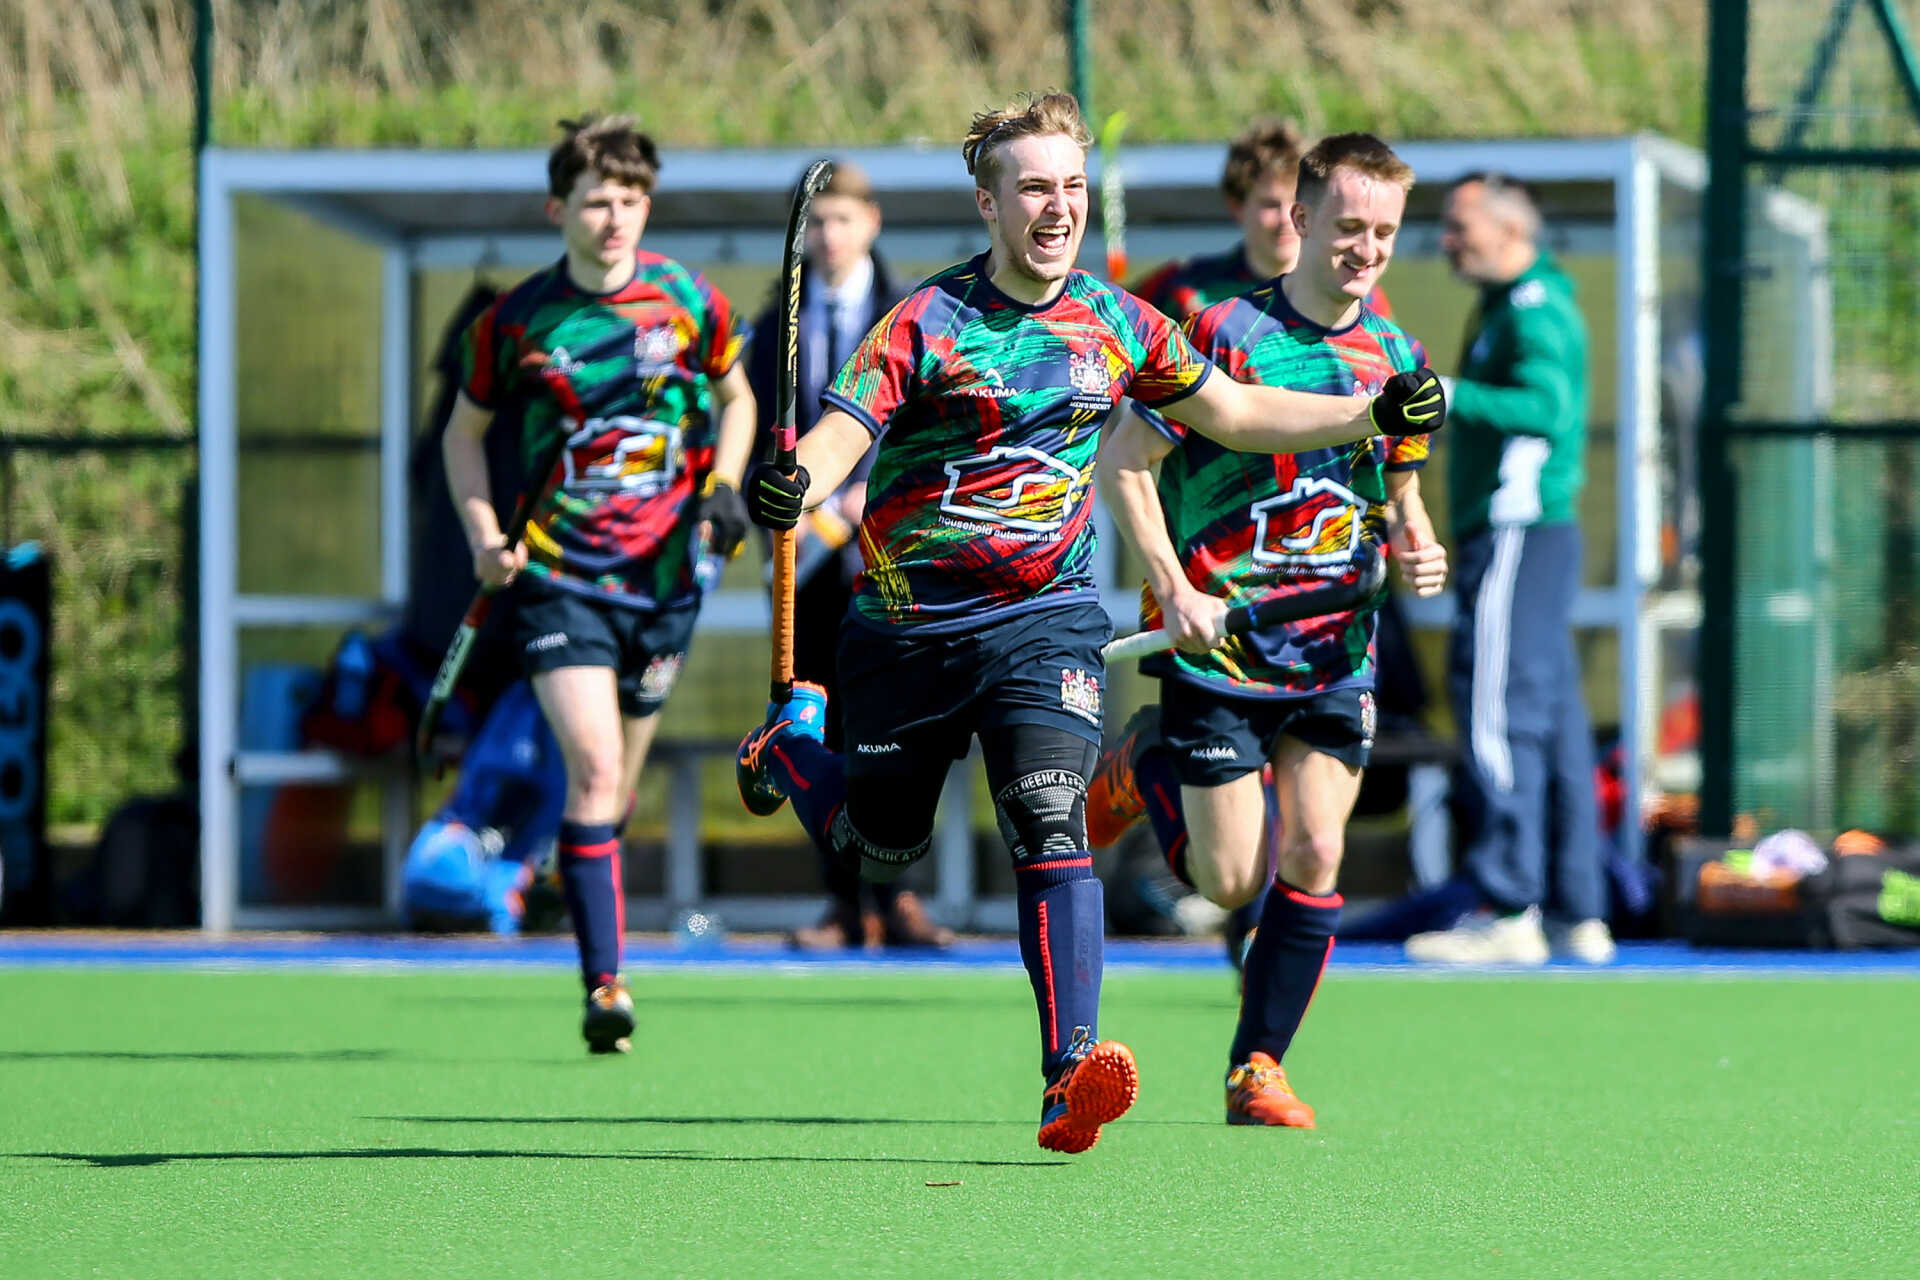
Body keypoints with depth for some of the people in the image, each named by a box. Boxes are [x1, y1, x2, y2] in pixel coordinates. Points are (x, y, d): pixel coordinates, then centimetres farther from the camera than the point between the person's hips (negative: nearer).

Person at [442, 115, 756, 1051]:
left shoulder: (689, 303, 0)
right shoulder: (516, 321, -4)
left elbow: (736, 395, 17)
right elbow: (465, 429, 11)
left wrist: (722, 485, 0)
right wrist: (483, 533, -4)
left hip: (663, 575, 2)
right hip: (558, 577, -2)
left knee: (617, 784, 12)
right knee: (593, 768, -18)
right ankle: (604, 983, -20)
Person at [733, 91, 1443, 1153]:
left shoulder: (1117, 325, 3)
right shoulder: (928, 323, -10)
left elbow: (1234, 413, 17)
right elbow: (841, 432, -20)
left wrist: (1373, 414, 9)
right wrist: (789, 488, -43)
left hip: (1043, 617, 1)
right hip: (907, 619, -1)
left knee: (1051, 826, -20)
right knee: (876, 851, 13)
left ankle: (1071, 1076, -26)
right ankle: (787, 747, 47)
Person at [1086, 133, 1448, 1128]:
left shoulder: (1398, 357, 6)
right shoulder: (1227, 335, -12)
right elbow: (1122, 461, -8)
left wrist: (1416, 549, -4)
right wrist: (1174, 587, -18)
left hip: (1336, 652, 4)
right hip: (1219, 645, -4)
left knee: (1313, 852, -6)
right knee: (1229, 882, -2)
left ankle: (1258, 1067, 6)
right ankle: (1143, 766, 29)